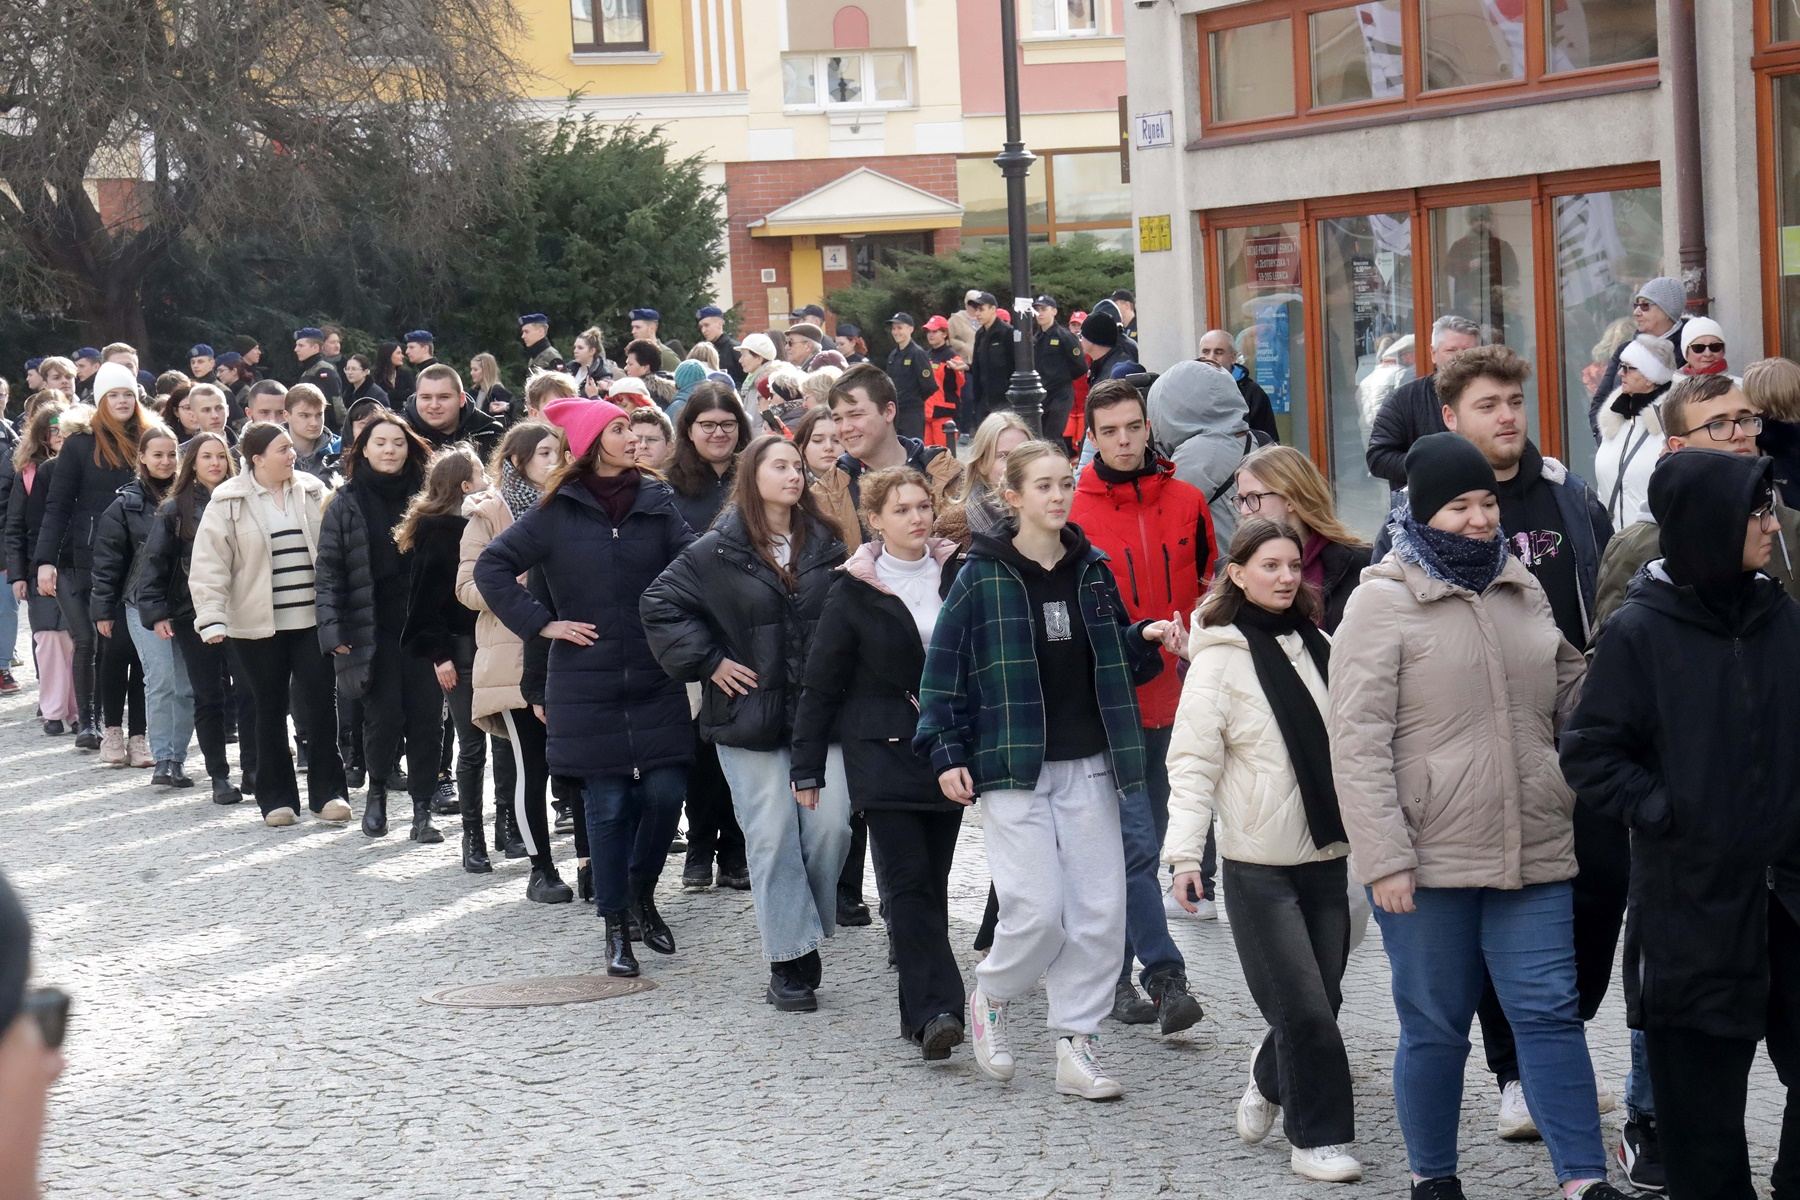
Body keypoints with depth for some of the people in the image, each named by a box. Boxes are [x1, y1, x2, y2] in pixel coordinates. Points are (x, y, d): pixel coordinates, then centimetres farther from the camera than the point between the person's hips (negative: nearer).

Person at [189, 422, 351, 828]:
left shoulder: (312, 493, 6)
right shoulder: (229, 502, -4)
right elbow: (209, 563, -6)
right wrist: (212, 618, -15)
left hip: (312, 620, 2)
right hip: (258, 625, -2)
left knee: (320, 704, -3)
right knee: (270, 711, 7)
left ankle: (327, 793, 6)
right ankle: (276, 798, 16)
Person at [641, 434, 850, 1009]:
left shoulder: (825, 546, 8)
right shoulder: (717, 552, -3)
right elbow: (661, 604, -2)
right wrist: (707, 661, -6)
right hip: (749, 717, -3)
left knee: (830, 824, -5)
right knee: (773, 835, -2)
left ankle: (808, 929, 17)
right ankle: (789, 961, 4)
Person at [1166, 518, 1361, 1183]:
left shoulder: (1316, 647, 10)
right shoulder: (1220, 659, -7)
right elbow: (1193, 761, -10)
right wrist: (1185, 851, -19)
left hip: (1327, 854, 6)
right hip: (1260, 863, -6)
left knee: (1321, 1000, 10)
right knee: (1305, 1008, -7)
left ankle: (1268, 1084, 36)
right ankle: (1317, 1137, 5)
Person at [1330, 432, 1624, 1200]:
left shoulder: (1522, 590, 10)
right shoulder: (1383, 602, -7)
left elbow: (1572, 692, 26)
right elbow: (1357, 742, -12)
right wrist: (1384, 858, -16)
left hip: (1532, 850, 4)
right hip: (1429, 861, -4)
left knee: (1550, 1013, 1)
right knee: (1435, 1027, 7)